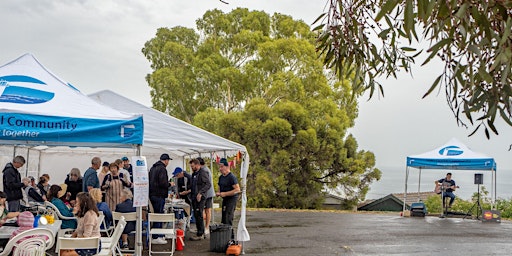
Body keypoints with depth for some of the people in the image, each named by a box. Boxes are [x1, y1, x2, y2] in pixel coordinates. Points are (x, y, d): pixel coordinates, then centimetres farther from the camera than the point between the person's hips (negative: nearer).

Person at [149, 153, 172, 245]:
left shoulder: (153, 167, 15)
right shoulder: (162, 169, -15)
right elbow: (163, 183, -24)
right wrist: (169, 184, -4)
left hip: (152, 194, 10)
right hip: (159, 195, -10)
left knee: (157, 214, 17)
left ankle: (159, 236, 24)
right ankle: (155, 238, -2)